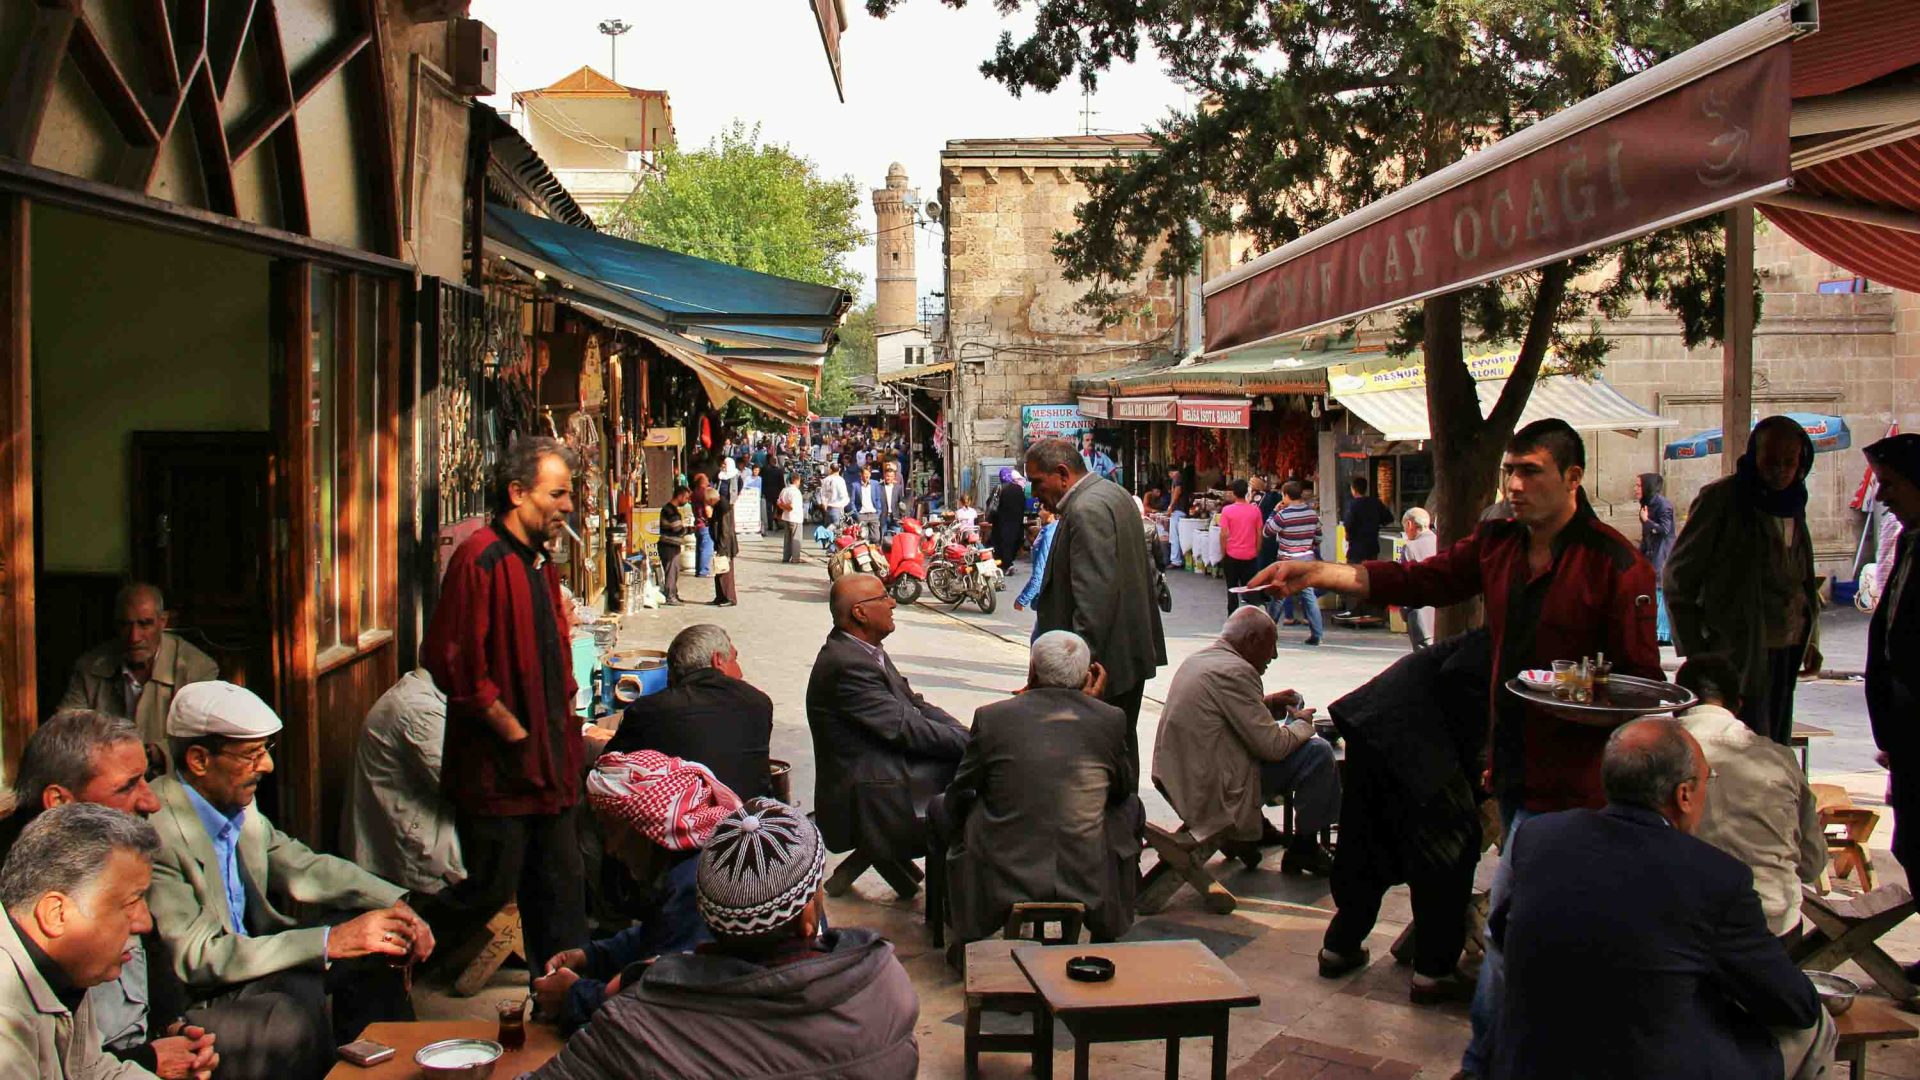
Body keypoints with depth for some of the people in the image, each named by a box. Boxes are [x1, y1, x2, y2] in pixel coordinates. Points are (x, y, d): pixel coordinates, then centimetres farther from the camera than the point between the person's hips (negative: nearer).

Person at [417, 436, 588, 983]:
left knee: (561, 886, 12)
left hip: (547, 765, 9)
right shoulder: (481, 558, -15)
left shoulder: (540, 563, 14)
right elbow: (454, 661, -21)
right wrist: (514, 733, -17)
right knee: (492, 888, 2)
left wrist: (563, 729, 13)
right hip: (498, 767, -8)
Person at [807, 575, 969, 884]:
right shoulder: (846, 665, -22)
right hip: (870, 805, -10)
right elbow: (905, 728, -22)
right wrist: (971, 742, -15)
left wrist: (967, 734, -2)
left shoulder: (866, 650, 10)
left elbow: (914, 704, 11)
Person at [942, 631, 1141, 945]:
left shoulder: (991, 717, -6)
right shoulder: (1110, 719, -4)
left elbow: (956, 803, 4)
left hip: (1003, 882, -1)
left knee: (938, 806, 25)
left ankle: (968, 941, 38)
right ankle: (1104, 939, 41)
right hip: (1089, 884, 1)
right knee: (1131, 809, 29)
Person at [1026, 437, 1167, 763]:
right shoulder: (1113, 493, 14)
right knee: (1122, 745, 18)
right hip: (1133, 650, 11)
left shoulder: (1087, 511, -18)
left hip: (1106, 662, -11)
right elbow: (1142, 569, 22)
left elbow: (1096, 593, -26)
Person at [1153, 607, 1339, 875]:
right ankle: (1303, 848, 7)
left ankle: (1255, 828, 25)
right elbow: (1273, 746, -19)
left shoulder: (1196, 660, 9)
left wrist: (1264, 702, 18)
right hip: (1215, 797, -10)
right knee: (1318, 752, -7)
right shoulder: (1234, 670, -20)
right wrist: (1302, 723, 0)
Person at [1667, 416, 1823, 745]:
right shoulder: (1720, 499, -9)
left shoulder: (1792, 502, 12)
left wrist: (1811, 637, 14)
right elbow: (1679, 576, -9)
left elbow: (1804, 579, 22)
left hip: (1788, 648, 7)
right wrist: (1694, 653, -11)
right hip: (1740, 651, -7)